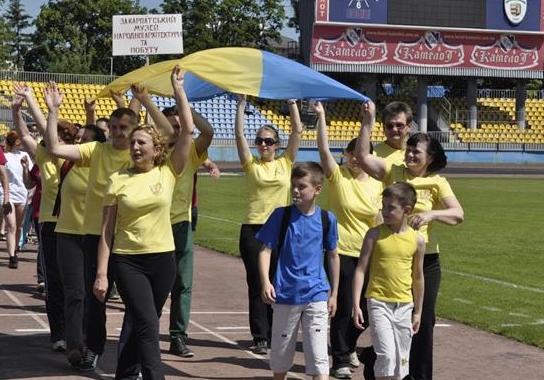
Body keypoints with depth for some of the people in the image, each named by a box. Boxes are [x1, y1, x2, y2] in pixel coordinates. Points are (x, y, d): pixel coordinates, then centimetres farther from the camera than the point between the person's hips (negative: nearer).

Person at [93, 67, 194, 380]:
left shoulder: (168, 173, 0)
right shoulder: (118, 180, -2)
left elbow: (188, 131, -8)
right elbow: (107, 229, -1)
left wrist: (179, 90, -8)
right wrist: (101, 273, -6)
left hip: (162, 259, 2)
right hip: (127, 260, -2)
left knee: (142, 324, 13)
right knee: (147, 324, -14)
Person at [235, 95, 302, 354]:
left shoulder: (286, 163, 6)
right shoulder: (251, 164, 4)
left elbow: (297, 131, 2)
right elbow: (239, 134, -4)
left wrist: (292, 103, 1)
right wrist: (241, 105, -6)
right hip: (253, 229, -1)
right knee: (257, 286, 0)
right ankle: (260, 338, 4)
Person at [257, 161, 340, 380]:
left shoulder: (326, 219, 1)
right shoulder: (282, 215, -3)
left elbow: (333, 256, 11)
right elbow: (266, 249, -3)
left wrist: (334, 294, 12)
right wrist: (266, 282, -17)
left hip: (317, 296, 0)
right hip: (285, 295, 0)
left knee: (319, 357, -6)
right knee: (280, 354, 14)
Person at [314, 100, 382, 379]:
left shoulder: (377, 185, 5)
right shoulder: (337, 176, -6)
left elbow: (378, 221, 14)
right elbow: (323, 148, -20)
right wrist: (321, 116, -27)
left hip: (366, 252, 4)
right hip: (340, 251, -4)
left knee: (364, 306, 11)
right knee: (343, 307, -4)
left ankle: (348, 346, 36)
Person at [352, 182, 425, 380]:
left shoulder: (417, 240, 1)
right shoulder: (375, 234, -4)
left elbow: (418, 277, 11)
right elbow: (361, 269, -3)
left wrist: (418, 311, 15)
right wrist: (356, 305, -9)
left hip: (404, 305, 3)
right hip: (378, 302, -3)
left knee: (401, 358, 8)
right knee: (386, 354, -14)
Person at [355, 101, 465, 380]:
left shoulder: (437, 183, -2)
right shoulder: (393, 172, 2)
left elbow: (458, 214, -13)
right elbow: (362, 156, -10)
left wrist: (431, 214, -29)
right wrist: (368, 122, -16)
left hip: (425, 260, -1)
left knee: (423, 321, 5)